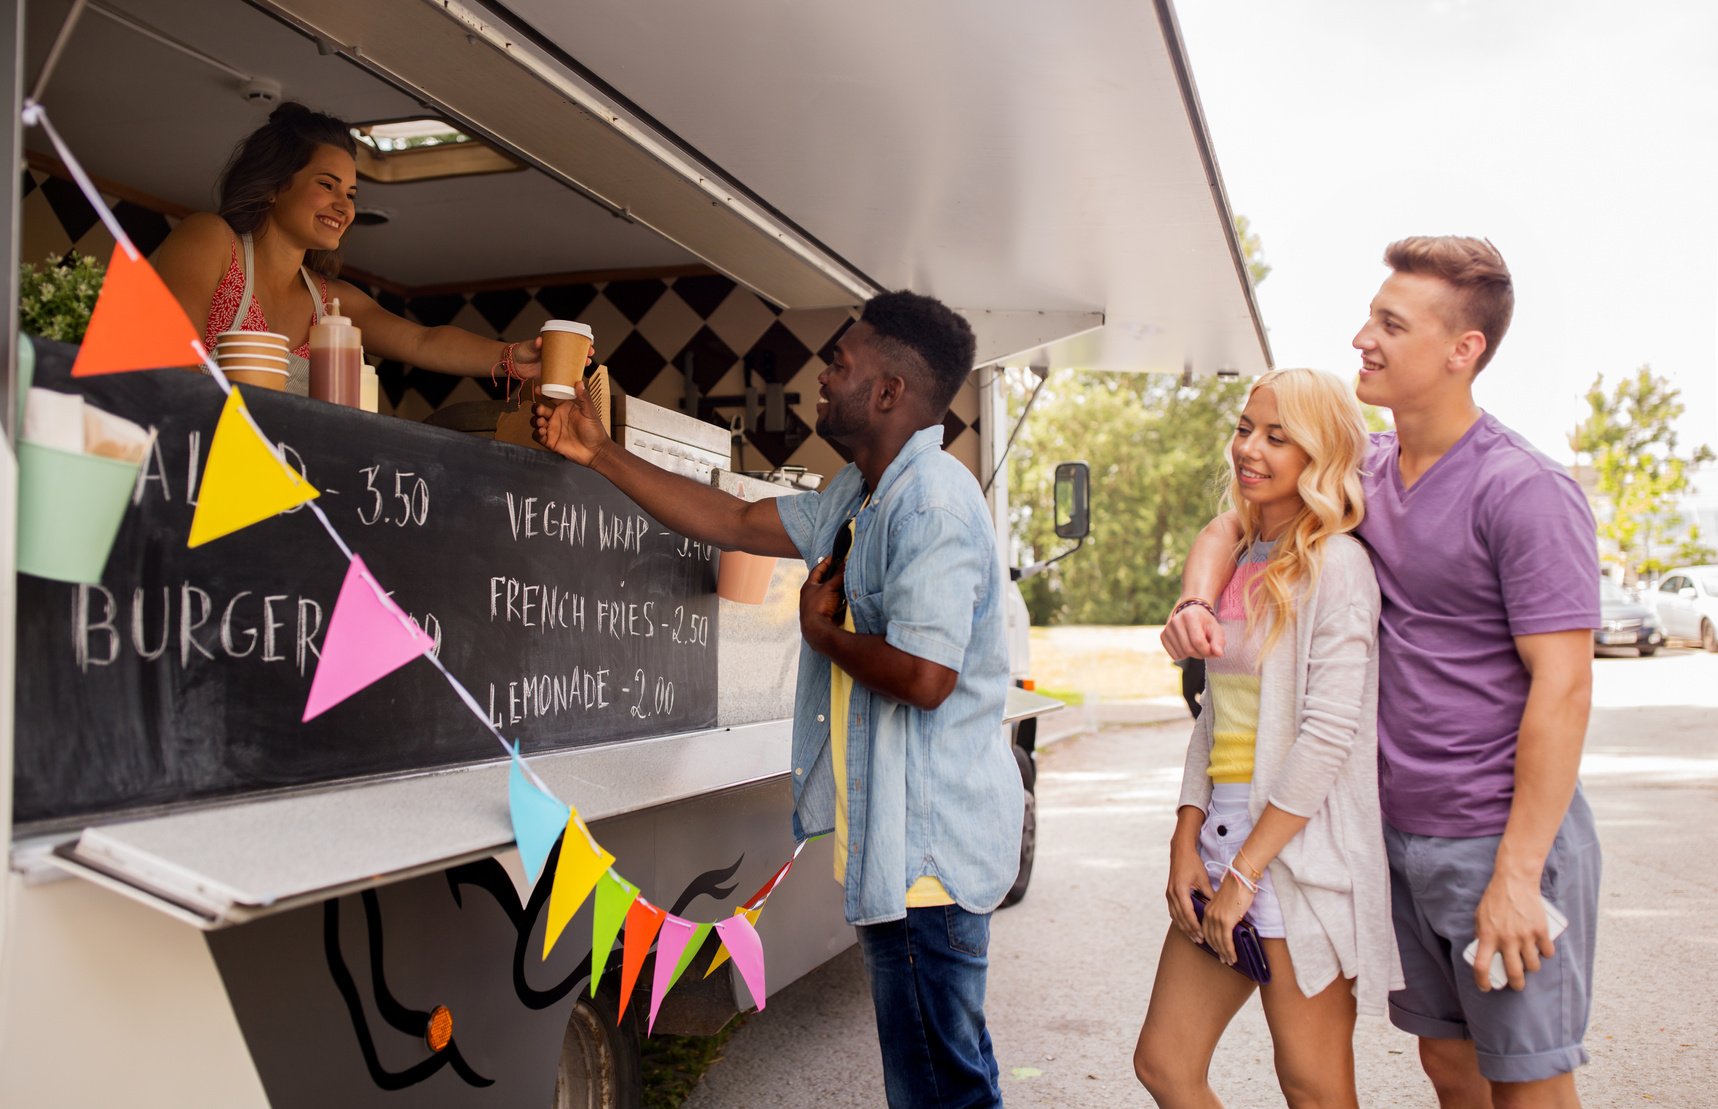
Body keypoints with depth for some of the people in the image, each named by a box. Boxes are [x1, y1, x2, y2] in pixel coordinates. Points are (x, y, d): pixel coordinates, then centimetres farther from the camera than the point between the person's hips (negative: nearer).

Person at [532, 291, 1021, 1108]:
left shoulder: (932, 502, -19)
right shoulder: (859, 497, 14)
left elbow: (923, 676, -29)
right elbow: (733, 522, 17)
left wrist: (821, 631, -11)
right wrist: (598, 454, 17)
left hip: (929, 842, -10)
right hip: (894, 835, 10)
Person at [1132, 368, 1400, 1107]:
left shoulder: (1334, 566, -10)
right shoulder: (1237, 561, 13)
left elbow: (1329, 734, -17)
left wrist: (1245, 870, -16)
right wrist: (1187, 840, 3)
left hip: (1300, 851, -8)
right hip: (1223, 836, 8)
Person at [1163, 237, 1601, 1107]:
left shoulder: (1525, 492, -15)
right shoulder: (1362, 471, 6)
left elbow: (1563, 687, -18)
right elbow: (1230, 525, 16)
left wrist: (1517, 872, -20)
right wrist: (1195, 599, -8)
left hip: (1503, 840, -6)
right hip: (1400, 833, 6)